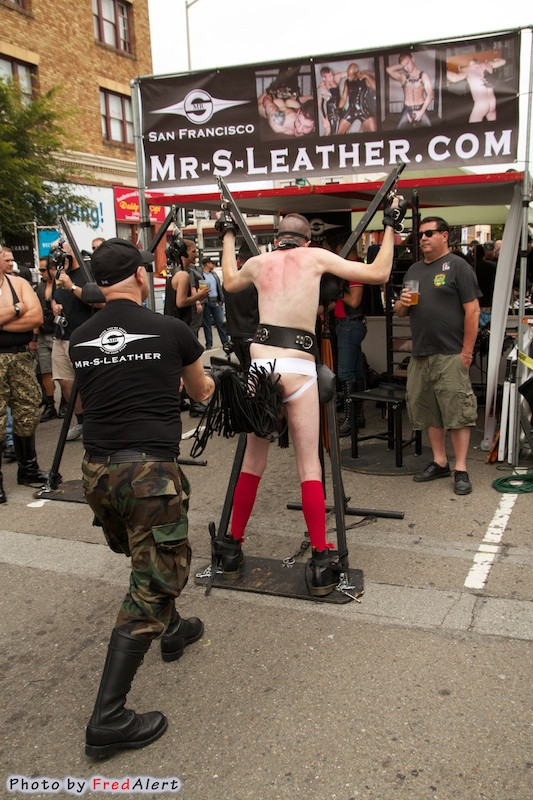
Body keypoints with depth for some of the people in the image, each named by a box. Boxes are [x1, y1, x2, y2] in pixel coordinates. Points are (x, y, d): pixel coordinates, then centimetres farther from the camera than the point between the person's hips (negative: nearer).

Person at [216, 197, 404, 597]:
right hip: (298, 366, -3)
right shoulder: (315, 256, 9)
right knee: (309, 462, 1)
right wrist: (389, 226, 21)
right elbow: (379, 273, 9)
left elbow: (229, 282, 41)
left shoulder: (259, 262, 18)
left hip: (260, 362, 3)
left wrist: (228, 236, 53)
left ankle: (233, 548, 24)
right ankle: (321, 562, 4)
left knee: (253, 460, 14)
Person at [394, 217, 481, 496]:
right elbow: (400, 311, 23)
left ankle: (461, 470, 2)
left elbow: (472, 310, -8)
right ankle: (439, 462, 23)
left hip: (450, 356, -7)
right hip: (420, 355, 7)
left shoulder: (457, 266, -2)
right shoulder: (414, 270, 18)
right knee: (428, 411, 11)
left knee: (457, 411, -4)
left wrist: (466, 352, -13)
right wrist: (402, 303, -2)